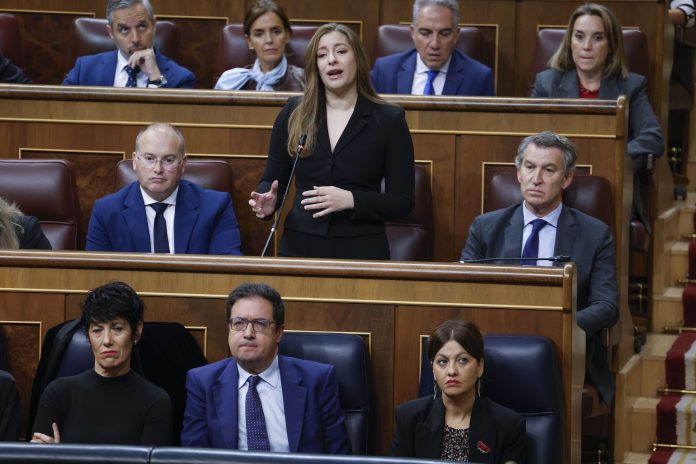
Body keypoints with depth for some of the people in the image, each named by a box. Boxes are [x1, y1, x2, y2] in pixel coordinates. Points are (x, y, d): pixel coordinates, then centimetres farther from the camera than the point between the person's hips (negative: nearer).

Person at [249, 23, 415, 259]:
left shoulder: (389, 120, -1)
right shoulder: (293, 114, 5)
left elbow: (402, 201, -2)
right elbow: (273, 178, 12)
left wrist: (351, 200, -17)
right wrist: (268, 201, -10)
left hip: (362, 250, -2)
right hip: (299, 247, 2)